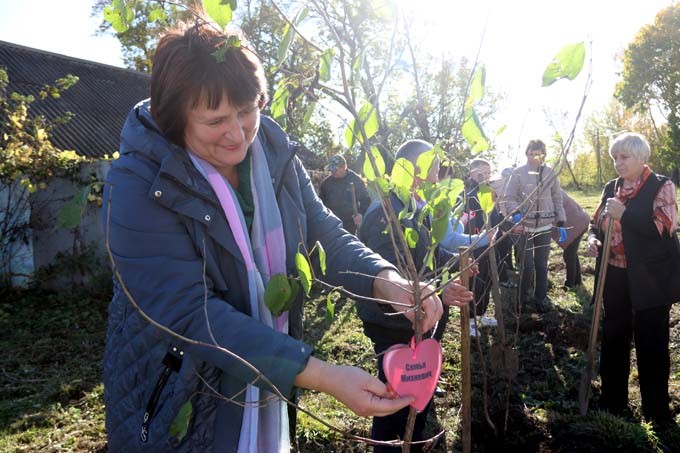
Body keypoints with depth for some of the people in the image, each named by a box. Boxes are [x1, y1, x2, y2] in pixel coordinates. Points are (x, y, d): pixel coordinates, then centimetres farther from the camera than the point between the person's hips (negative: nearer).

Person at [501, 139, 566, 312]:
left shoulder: (550, 172, 2)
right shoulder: (518, 172, -7)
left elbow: (557, 198, 11)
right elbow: (509, 198, -6)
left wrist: (560, 219, 8)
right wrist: (516, 214, -22)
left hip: (545, 225, 3)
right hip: (525, 225, -3)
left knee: (542, 264, 10)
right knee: (528, 264, -3)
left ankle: (541, 298, 24)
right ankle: (523, 297, 19)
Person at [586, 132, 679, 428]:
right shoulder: (611, 188, 9)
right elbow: (597, 222, 18)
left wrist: (624, 213, -25)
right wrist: (592, 238, -4)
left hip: (650, 279, -5)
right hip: (615, 277, 5)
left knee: (651, 344, 3)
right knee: (613, 338, 13)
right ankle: (612, 401, 28)